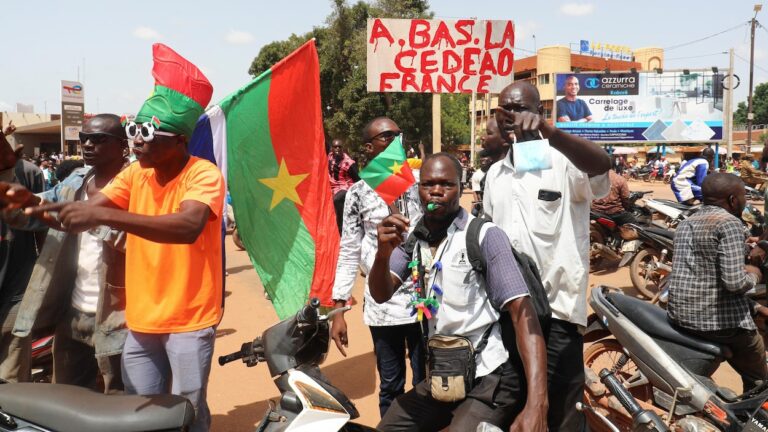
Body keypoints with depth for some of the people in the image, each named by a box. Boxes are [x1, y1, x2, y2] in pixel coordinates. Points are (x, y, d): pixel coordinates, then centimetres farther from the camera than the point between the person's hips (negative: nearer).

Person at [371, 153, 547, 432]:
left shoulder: (485, 236, -13)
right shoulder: (411, 237, 4)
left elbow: (522, 312, -19)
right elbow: (381, 295, -3)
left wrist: (536, 404, -30)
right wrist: (383, 253, -26)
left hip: (488, 380, -5)